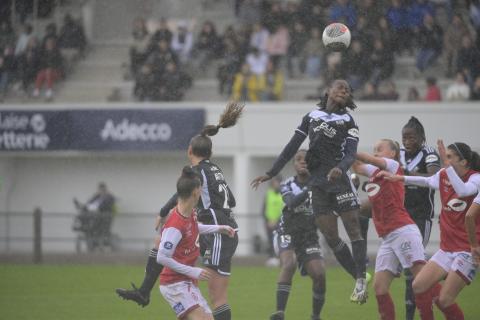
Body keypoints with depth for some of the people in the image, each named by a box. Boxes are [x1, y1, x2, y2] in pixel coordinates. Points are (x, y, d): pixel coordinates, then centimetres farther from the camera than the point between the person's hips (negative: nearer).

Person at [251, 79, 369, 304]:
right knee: (330, 237, 0)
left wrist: (340, 168, -30)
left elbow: (351, 153, -8)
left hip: (339, 179, -3)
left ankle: (361, 279, -8)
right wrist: (270, 173, 13)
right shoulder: (311, 117, 13)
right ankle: (359, 278, 8)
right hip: (318, 183, 3)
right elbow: (292, 147, 15)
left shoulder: (347, 121, 4)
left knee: (353, 229, -9)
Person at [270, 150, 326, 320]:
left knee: (319, 274, -13)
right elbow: (291, 203, -23)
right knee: (289, 264, -28)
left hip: (309, 236, 2)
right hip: (288, 234, -2)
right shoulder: (288, 185, -3)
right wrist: (309, 191, -37)